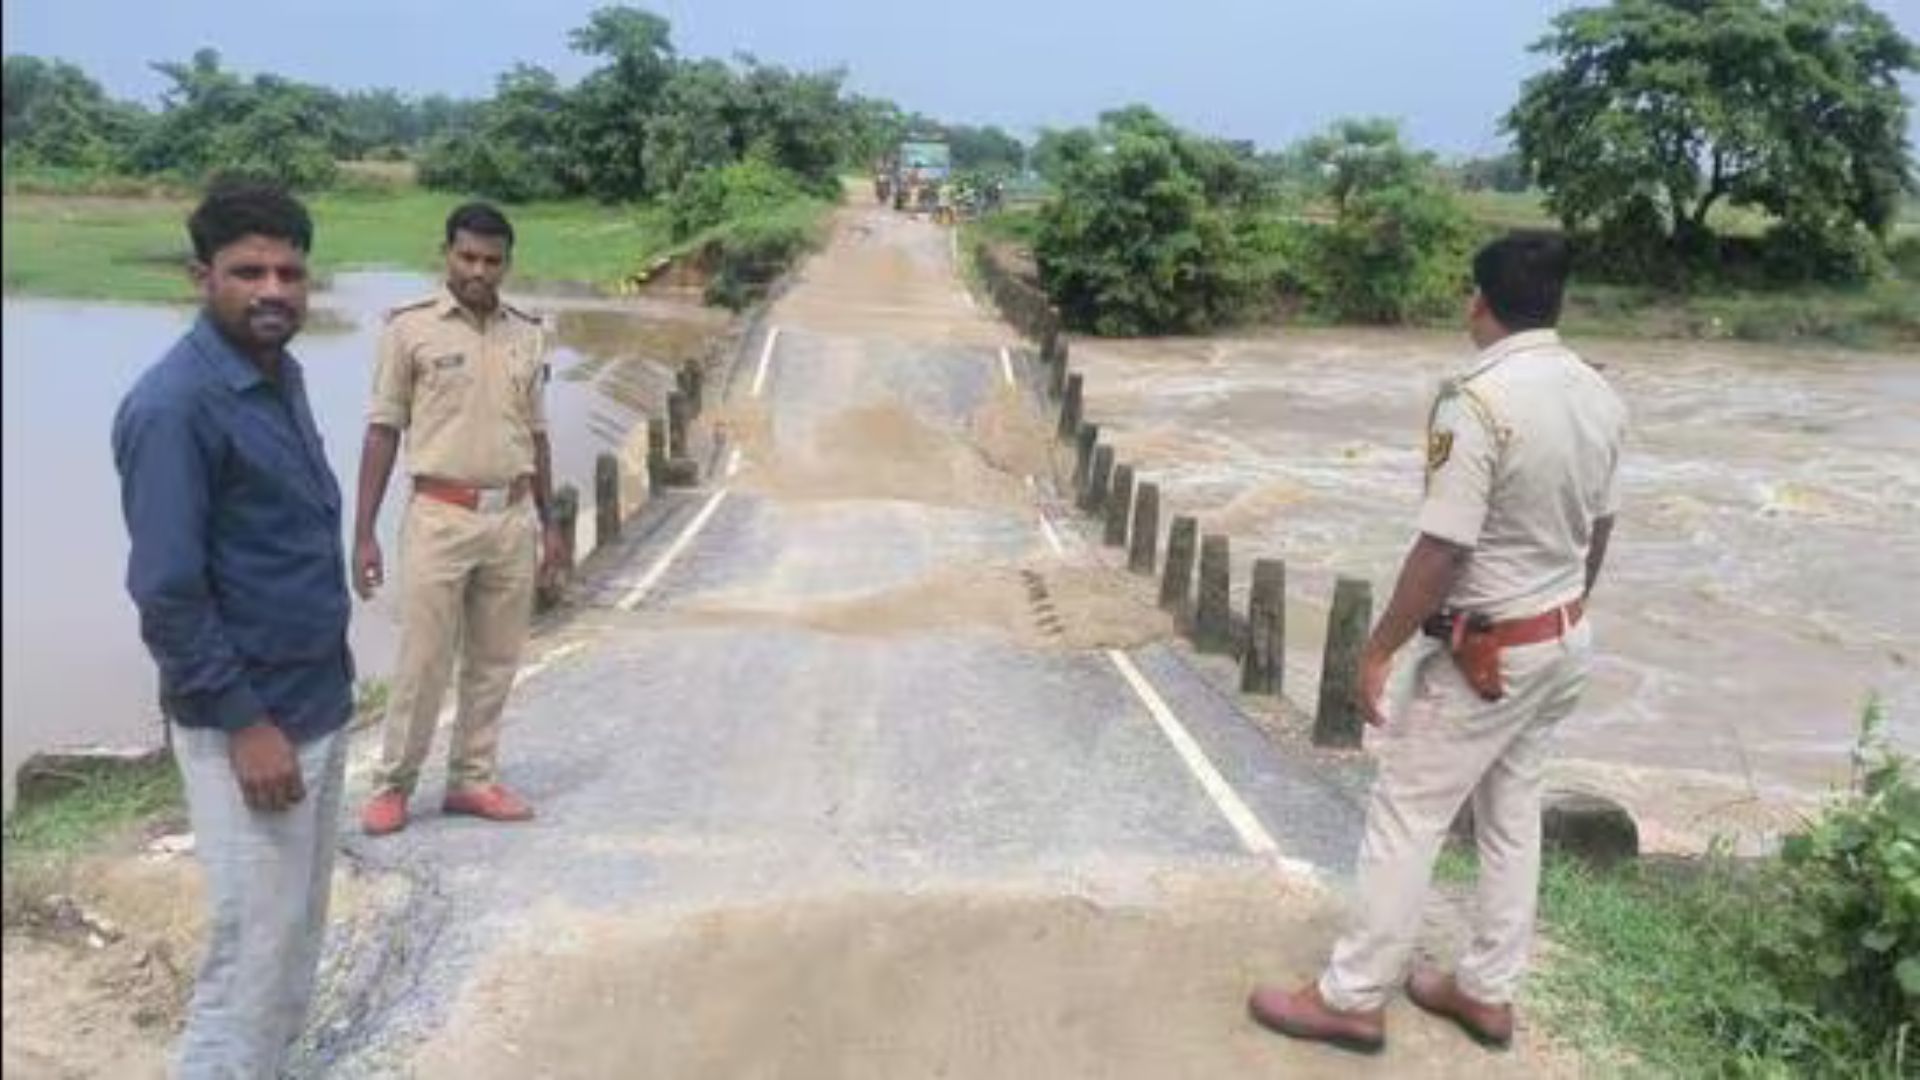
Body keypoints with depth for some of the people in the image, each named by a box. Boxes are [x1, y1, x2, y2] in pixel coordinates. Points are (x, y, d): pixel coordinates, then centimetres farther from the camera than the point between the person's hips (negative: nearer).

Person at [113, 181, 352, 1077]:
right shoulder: (173, 404, -20)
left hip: (319, 703, 9)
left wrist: (323, 687, 16)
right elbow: (167, 593, -21)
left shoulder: (281, 372, 6)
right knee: (254, 947, 2)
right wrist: (243, 722, -19)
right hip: (251, 721, -8)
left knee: (298, 928, 19)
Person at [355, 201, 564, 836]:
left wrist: (549, 523, 14)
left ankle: (472, 780, 22)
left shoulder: (527, 335, 9)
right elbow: (383, 431, -3)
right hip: (442, 517, -4)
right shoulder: (410, 328, -3)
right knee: (422, 662, 0)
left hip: (513, 518, 4)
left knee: (494, 661, 10)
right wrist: (364, 534, -6)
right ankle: (392, 786, 15)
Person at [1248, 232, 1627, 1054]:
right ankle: (1486, 991, 30)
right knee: (1512, 816, 18)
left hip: (1488, 650, -8)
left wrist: (1379, 650, -15)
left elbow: (1442, 550, -25)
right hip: (1567, 641, 8)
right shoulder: (1600, 397, 2)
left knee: (1405, 818, 3)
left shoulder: (1478, 401, -24)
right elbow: (1597, 529, 12)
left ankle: (1352, 998, 14)